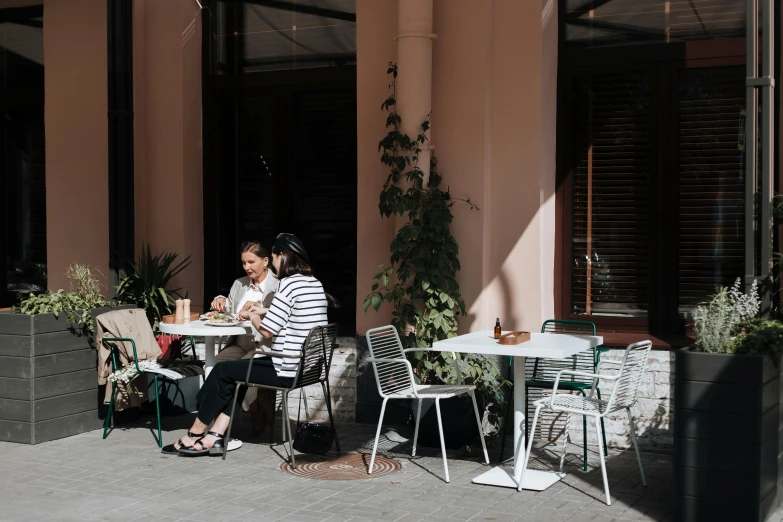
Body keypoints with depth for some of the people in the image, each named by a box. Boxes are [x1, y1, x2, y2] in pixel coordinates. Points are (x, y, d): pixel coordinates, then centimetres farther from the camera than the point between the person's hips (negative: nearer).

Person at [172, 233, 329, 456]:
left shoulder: (289, 284, -17)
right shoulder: (316, 284, 11)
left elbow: (266, 331, -16)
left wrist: (251, 317, 4)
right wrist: (265, 312, 17)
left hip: (287, 370, -9)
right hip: (308, 367, 9)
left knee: (222, 371, 8)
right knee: (235, 371, 20)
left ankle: (195, 434, 22)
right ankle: (215, 436, 16)